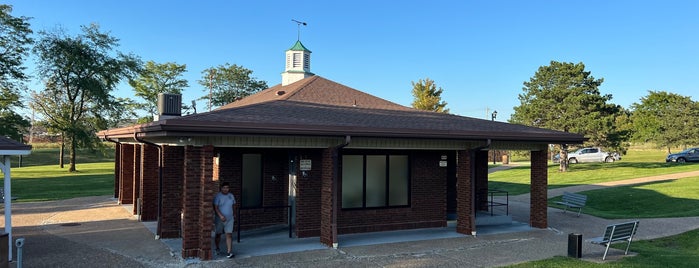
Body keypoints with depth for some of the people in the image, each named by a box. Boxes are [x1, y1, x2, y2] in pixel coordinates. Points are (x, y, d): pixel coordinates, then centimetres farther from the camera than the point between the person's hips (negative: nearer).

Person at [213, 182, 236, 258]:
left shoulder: (231, 196, 6)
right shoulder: (218, 196, -8)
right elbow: (215, 207, -15)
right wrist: (220, 215, -26)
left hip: (229, 219, 2)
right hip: (219, 219, -2)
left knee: (229, 235, -8)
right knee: (218, 234, 12)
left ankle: (229, 252, -12)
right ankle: (217, 248, 36)